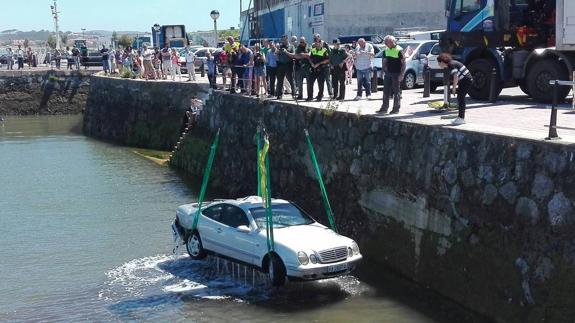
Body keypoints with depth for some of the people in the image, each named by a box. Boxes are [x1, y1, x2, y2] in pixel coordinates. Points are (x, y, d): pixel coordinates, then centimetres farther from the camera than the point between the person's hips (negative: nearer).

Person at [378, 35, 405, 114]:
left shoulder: (399, 50, -10)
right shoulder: (386, 50, 9)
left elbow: (403, 63, -12)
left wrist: (401, 74, -17)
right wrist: (383, 71, 14)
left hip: (396, 74, -6)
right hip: (388, 73, 6)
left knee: (396, 92, 0)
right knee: (386, 91, 7)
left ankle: (396, 109, 5)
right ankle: (384, 108, 13)